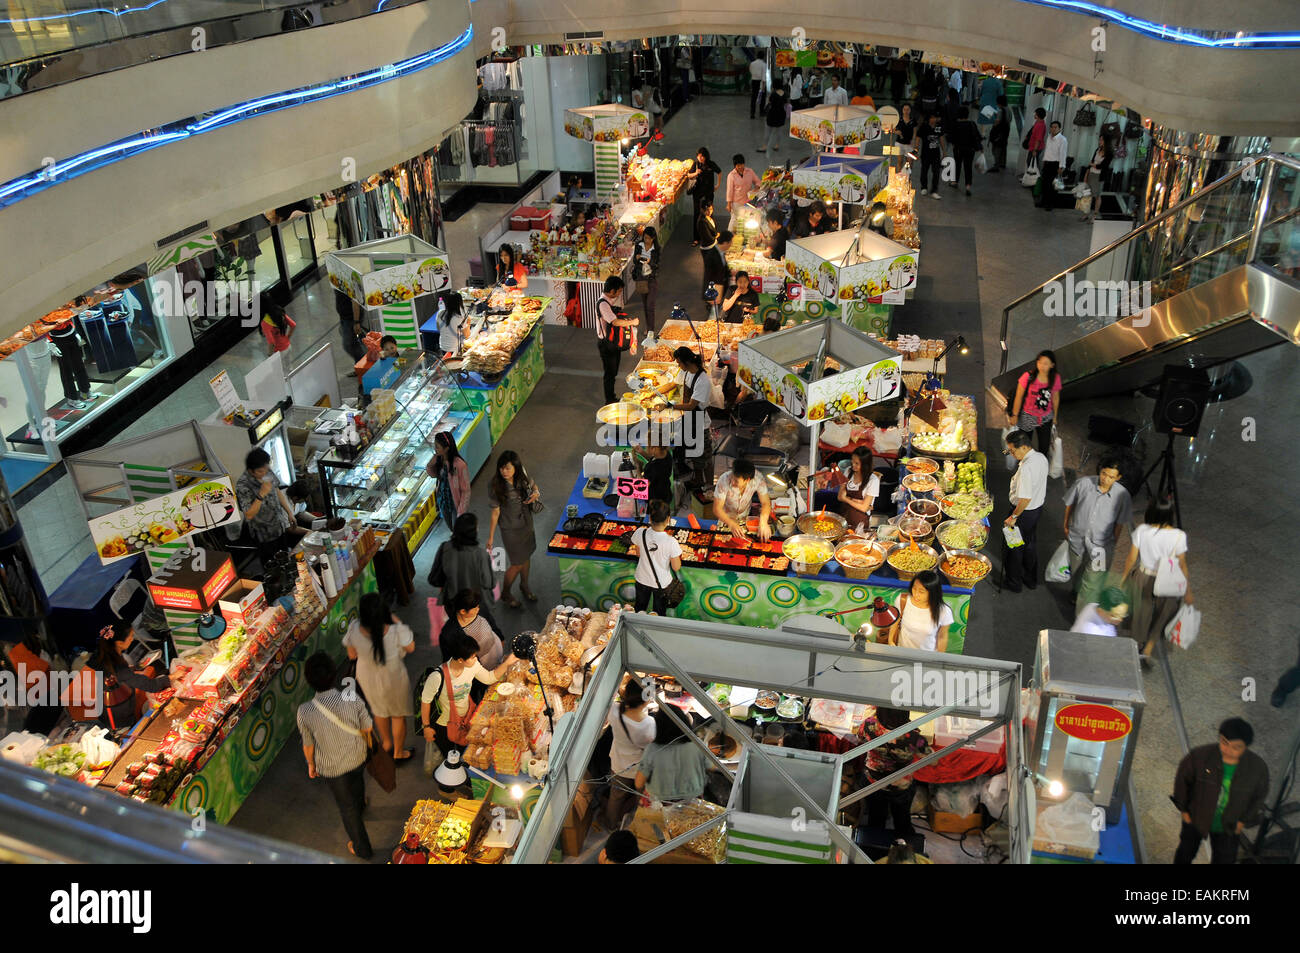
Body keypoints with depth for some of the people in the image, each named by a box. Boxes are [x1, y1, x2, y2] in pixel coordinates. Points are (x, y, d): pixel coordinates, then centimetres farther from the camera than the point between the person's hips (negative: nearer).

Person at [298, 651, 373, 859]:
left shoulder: (304, 711, -29)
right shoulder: (353, 700, -27)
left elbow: (308, 744, -12)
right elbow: (367, 729, -11)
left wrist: (311, 764, 8)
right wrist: (368, 747, 12)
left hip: (331, 768, -2)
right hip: (358, 758, 2)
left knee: (347, 807, 21)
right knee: (356, 780, 37)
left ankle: (362, 849, 39)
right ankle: (360, 804, 69)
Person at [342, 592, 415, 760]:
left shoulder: (354, 629, -29)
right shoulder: (397, 631, -36)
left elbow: (352, 655, -10)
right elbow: (411, 648, -13)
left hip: (367, 679, 3)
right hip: (393, 679, -3)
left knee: (379, 710, 32)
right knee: (398, 714, 25)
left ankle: (386, 742, 57)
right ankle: (399, 752, 46)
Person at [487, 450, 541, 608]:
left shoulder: (523, 478, -13)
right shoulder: (497, 486, -25)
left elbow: (533, 486, 9)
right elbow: (495, 512, -17)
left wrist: (536, 493, -16)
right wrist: (491, 537, -11)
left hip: (527, 523, 5)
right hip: (511, 529, -5)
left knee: (526, 556, 23)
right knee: (517, 564, 4)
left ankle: (524, 585, 50)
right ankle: (505, 593, 31)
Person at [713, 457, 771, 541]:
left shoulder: (757, 479, -27)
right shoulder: (724, 480, -32)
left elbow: (765, 503, -20)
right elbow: (717, 509, -29)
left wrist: (763, 521, -41)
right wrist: (732, 524, -47)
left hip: (745, 518, 2)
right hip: (725, 518, -2)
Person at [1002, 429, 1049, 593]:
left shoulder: (1026, 468, -33)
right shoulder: (1041, 458, -4)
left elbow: (1025, 498, -30)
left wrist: (1013, 516, -20)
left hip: (1025, 512, -9)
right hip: (1038, 507, 9)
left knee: (1012, 546, 12)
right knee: (1030, 544, 25)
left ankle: (1013, 583, 28)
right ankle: (1031, 579, 41)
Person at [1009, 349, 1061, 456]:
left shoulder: (1055, 378, -13)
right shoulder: (1028, 377, -23)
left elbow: (1055, 398, 3)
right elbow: (1019, 397, -12)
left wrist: (1054, 416, 14)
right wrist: (1015, 415, -4)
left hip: (1045, 418, 2)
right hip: (1027, 416, -2)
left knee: (1044, 447, 10)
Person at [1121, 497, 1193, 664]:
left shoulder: (1142, 530, -20)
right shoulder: (1178, 536, -25)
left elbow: (1131, 558, -9)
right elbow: (1182, 565, -15)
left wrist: (1124, 577, 9)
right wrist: (1188, 591, -2)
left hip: (1143, 578, 2)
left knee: (1142, 613, 25)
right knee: (1162, 614, 24)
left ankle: (1139, 644, 47)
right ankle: (1148, 650, 22)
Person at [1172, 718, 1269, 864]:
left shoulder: (1258, 767, -26)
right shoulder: (1199, 755, -31)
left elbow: (1260, 794, -4)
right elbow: (1182, 778, -12)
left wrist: (1244, 820, 1)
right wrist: (1184, 809, -3)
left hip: (1228, 826, 1)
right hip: (1196, 818, -1)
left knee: (1224, 858, 20)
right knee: (1186, 851, 25)